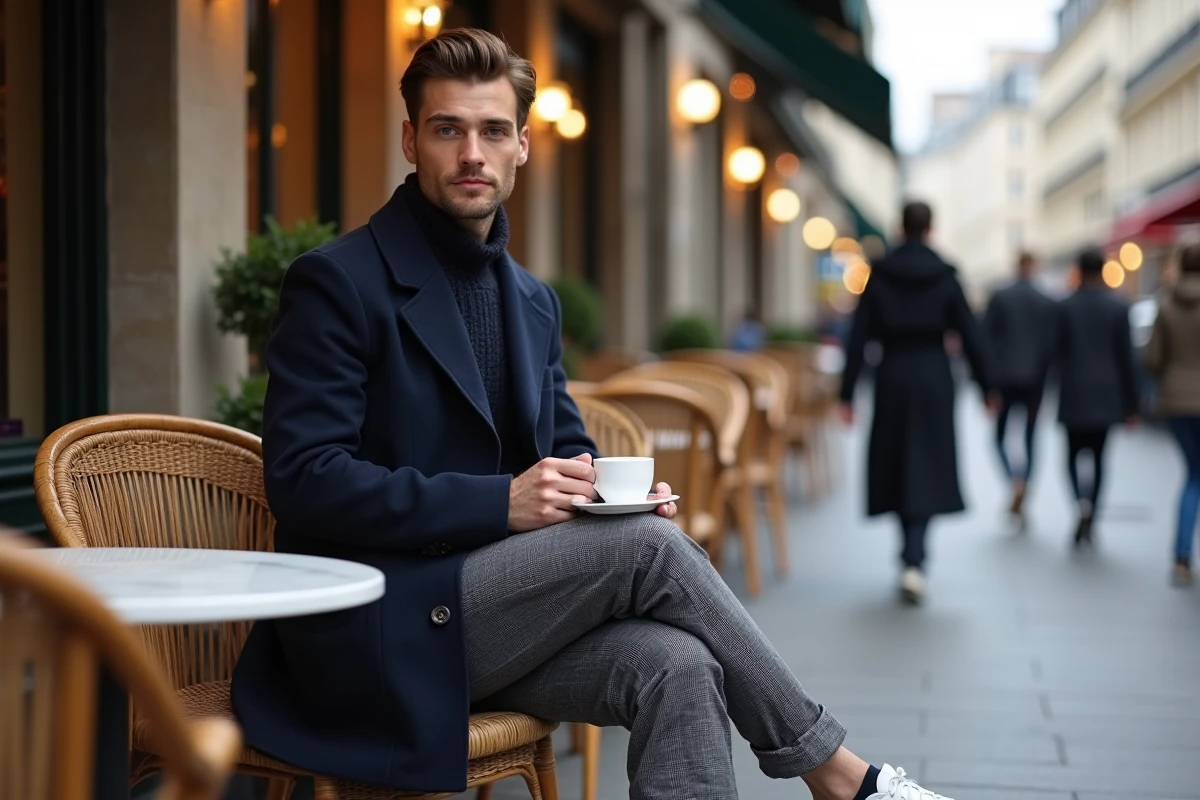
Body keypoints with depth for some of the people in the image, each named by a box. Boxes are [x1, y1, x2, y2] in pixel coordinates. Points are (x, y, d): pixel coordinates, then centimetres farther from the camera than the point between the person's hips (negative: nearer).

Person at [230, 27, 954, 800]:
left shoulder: (534, 301, 14)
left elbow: (568, 448, 19)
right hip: (376, 626, -6)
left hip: (490, 611, 7)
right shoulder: (337, 281, -9)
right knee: (650, 548, -21)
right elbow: (304, 480, -17)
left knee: (677, 666, -23)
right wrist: (502, 503, -22)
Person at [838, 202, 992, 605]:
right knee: (927, 471, 0)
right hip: (934, 378, -1)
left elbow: (859, 337, -3)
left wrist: (847, 393, 0)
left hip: (891, 379, 1)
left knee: (895, 467, 14)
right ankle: (914, 561, -17)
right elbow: (970, 335, -3)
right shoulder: (946, 276, -4)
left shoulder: (880, 276, -1)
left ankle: (912, 556, 22)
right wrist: (985, 387, 7)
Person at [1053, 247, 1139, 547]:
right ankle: (1089, 522, 8)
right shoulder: (1118, 307, -2)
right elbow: (1126, 357, -2)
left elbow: (1057, 354, -3)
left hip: (1074, 396, -1)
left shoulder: (1065, 307, -4)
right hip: (1107, 396, 1)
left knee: (1073, 454, 9)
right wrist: (1131, 404, 3)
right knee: (1098, 455, 10)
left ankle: (1082, 502, -18)